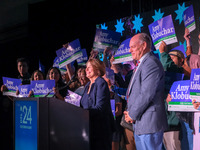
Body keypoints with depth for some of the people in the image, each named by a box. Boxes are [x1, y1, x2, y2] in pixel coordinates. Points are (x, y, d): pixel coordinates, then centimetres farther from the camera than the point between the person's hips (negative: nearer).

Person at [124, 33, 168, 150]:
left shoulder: (151, 63, -15)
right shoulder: (142, 64, 19)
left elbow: (147, 94, -22)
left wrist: (132, 115, -13)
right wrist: (130, 112, 8)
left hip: (149, 124, -10)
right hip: (139, 124, 10)